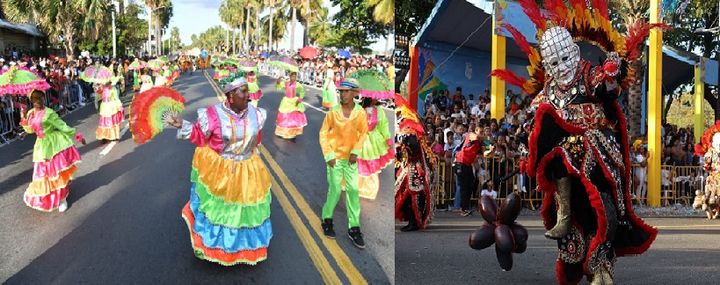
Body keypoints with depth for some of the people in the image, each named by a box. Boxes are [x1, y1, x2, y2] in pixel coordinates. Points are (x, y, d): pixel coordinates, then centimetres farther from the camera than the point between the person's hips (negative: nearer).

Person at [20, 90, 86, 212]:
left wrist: (77, 136, -14)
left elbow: (63, 126, -13)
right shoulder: (30, 113, 6)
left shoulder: (48, 113, -16)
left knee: (59, 171, -4)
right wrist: (24, 118, -1)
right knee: (44, 172, 12)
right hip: (43, 147, 6)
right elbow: (30, 130, 16)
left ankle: (62, 199, 6)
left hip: (55, 145, -6)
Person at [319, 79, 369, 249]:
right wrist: (328, 155, -9)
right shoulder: (333, 112, -12)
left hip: (351, 157, 2)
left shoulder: (360, 112, -9)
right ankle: (327, 220, 24)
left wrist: (356, 152, -6)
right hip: (335, 156, -2)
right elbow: (323, 133, -3)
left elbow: (363, 132, 4)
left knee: (353, 191, 1)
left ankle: (354, 228, 8)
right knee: (335, 190, 1)